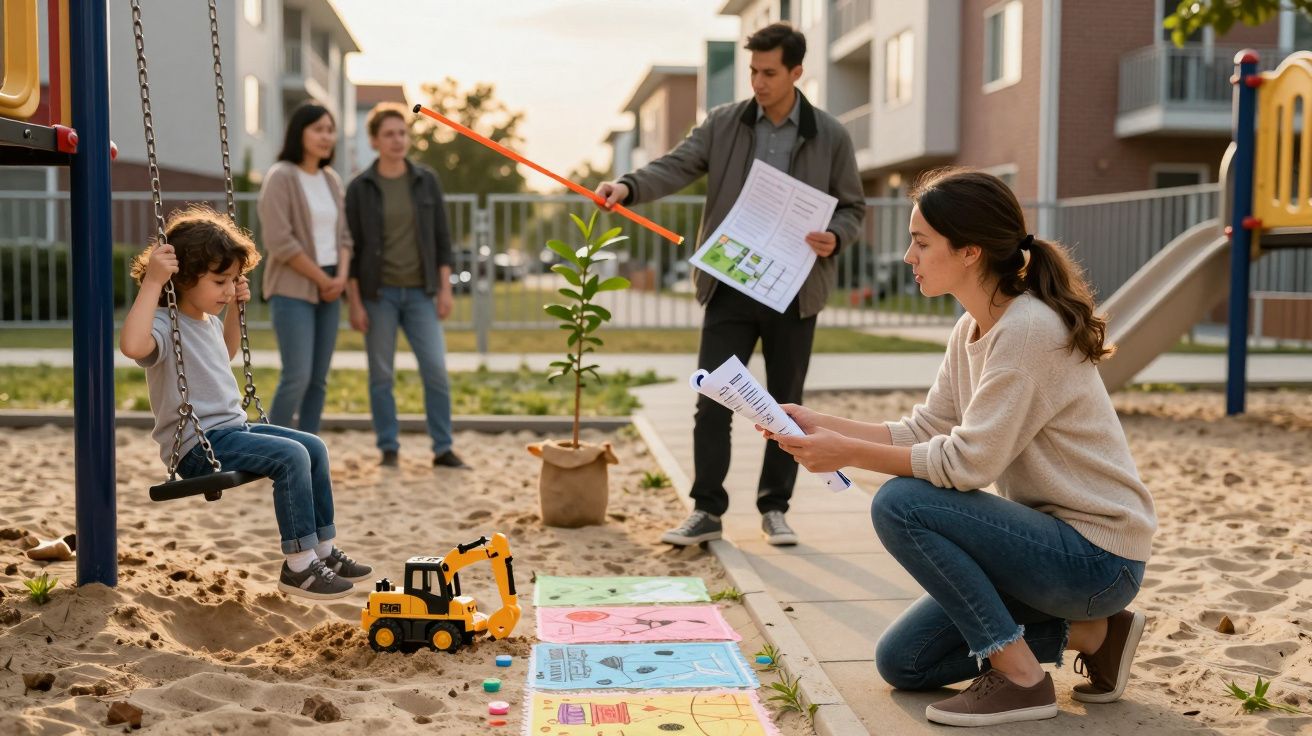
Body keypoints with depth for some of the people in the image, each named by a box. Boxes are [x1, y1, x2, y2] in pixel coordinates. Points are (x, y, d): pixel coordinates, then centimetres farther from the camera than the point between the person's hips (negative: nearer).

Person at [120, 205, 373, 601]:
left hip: (233, 428, 10)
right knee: (291, 456, -24)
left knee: (314, 447, 7)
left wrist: (234, 309, 25)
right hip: (197, 446, -10)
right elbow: (133, 345, -42)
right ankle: (298, 565, -16)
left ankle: (323, 550, 14)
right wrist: (153, 282, -39)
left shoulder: (208, 320, 14)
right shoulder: (167, 325, -16)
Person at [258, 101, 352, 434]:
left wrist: (342, 277, -3)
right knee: (297, 377, -12)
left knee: (318, 379, 6)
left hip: (328, 292, 7)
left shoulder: (331, 180, 12)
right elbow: (279, 241, -16)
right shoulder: (280, 176, -9)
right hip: (293, 289, -7)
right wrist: (323, 279, -11)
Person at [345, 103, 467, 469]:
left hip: (420, 292, 2)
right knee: (381, 375, 3)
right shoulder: (359, 187, -2)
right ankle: (389, 449, 14)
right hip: (378, 293, -1)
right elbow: (351, 247, -2)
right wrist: (354, 303, -7)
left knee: (436, 370, -4)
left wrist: (445, 289, -1)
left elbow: (441, 238, 6)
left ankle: (443, 449, 5)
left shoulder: (426, 180, 3)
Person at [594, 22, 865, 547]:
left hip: (794, 291, 0)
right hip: (730, 287, 0)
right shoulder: (723, 123, 2)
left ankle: (775, 508, 24)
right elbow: (677, 167, -8)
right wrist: (628, 186, -28)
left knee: (785, 405, 9)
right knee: (712, 401, -1)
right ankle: (707, 511, 11)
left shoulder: (831, 138, 1)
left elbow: (853, 206, 7)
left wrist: (834, 238, -15)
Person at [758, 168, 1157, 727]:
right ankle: (1088, 632, 13)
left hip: (1098, 559, -9)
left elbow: (967, 462, -26)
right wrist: (819, 425, -4)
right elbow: (923, 432, 5)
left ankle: (1019, 678, -12)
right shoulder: (973, 328, 5)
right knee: (901, 662, 8)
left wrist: (849, 453, -20)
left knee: (900, 503, -24)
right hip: (1051, 539, 9)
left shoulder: (1030, 331, -23)